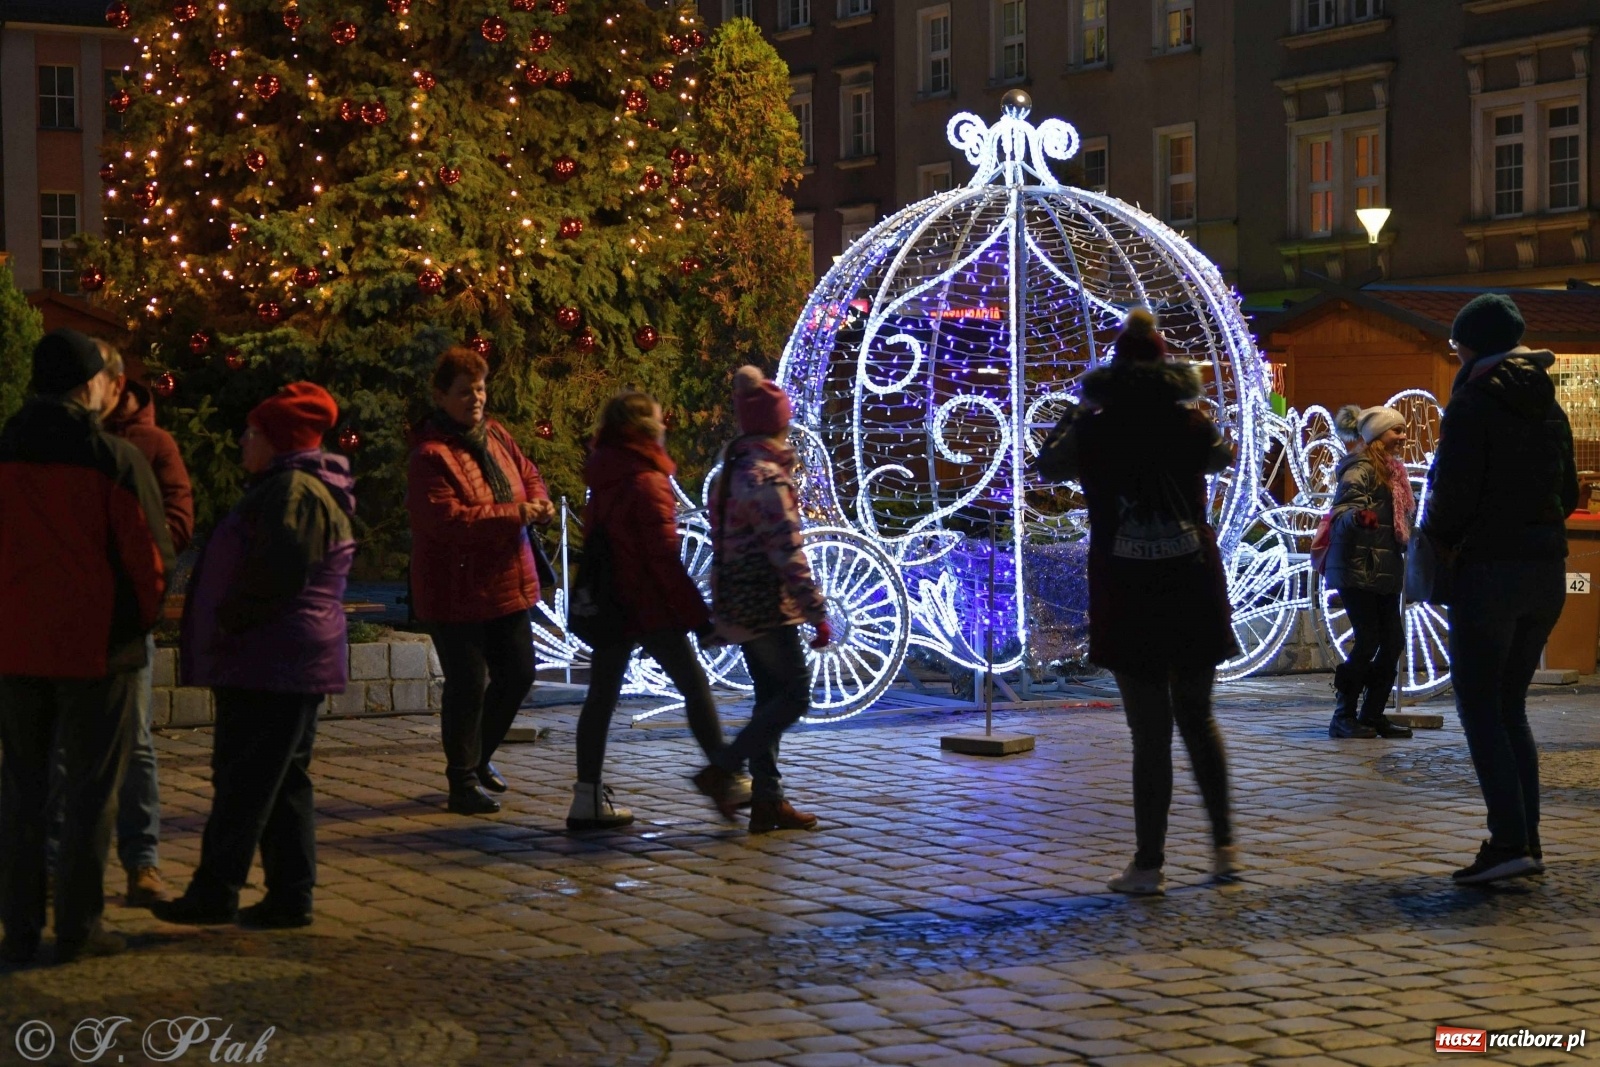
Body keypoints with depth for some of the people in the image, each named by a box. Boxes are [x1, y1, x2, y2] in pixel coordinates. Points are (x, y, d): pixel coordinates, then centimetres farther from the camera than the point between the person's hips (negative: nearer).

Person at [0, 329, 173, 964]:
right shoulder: (117, 459, -11)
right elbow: (152, 558, -10)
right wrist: (141, 620, 7)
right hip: (97, 649, -4)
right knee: (90, 791, 5)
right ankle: (78, 928, 7)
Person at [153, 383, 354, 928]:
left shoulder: (296, 493, -16)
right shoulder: (288, 488, 21)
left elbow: (276, 575, -24)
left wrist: (227, 623, -14)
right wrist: (229, 625, 16)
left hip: (272, 663, -11)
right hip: (287, 664, 11)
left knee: (243, 781, -7)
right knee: (285, 782, 11)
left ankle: (215, 893, -3)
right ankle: (291, 897, 14)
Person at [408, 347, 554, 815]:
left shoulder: (496, 436, 7)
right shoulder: (430, 456, -18)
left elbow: (528, 475, 20)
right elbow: (446, 518, -26)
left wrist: (538, 502, -4)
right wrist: (515, 514, -24)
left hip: (506, 583, 8)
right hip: (456, 592, -8)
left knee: (518, 673, 15)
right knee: (467, 685, -2)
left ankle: (478, 756, 36)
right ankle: (463, 782, 12)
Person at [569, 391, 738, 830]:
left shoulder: (603, 483, 11)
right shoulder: (647, 483, -15)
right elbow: (664, 558, -18)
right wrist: (697, 613, -14)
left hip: (608, 607, 8)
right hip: (650, 608, -8)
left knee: (601, 695, 7)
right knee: (696, 687, 2)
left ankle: (588, 799, 6)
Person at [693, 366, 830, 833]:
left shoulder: (734, 470, 11)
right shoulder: (767, 478, -18)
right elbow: (787, 553, -21)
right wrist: (817, 613, -19)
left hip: (738, 604, 9)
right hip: (766, 605, -9)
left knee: (770, 696, 12)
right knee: (794, 694, -4)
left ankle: (767, 800, 12)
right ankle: (722, 772, -8)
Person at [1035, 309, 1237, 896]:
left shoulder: (1092, 432, -5)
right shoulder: (1192, 424, -1)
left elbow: (1047, 466, 15)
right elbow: (1223, 457, 22)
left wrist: (1079, 411, 23)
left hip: (1126, 598, -2)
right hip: (1193, 589, 2)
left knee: (1150, 731, 2)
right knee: (1198, 719, 17)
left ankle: (1149, 864, 4)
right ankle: (1224, 846, 18)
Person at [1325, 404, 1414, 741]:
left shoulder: (1392, 471, 17)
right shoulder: (1361, 469, -11)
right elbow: (1340, 511, -23)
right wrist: (1357, 517, -43)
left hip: (1384, 571, 9)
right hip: (1358, 569, -9)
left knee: (1393, 640, 4)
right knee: (1367, 640, -10)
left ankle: (1373, 715, 12)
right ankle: (1343, 718, -1)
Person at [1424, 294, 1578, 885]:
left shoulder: (1471, 405, -10)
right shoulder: (1549, 408, 13)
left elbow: (1453, 493, -14)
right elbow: (1568, 491, 17)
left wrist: (1436, 541, 3)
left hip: (1489, 568, -7)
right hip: (1548, 569, 7)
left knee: (1479, 705, -4)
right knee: (1510, 705, 14)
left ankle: (1510, 841, -14)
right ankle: (1527, 839, 10)